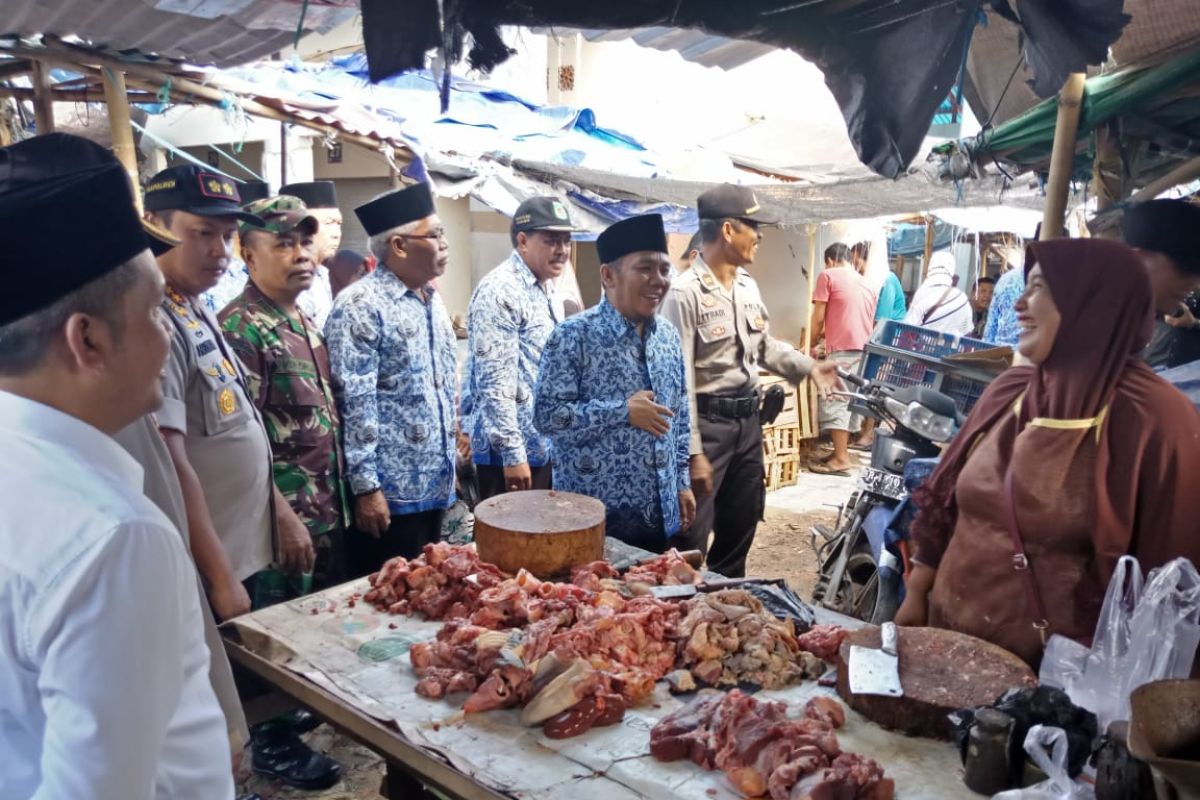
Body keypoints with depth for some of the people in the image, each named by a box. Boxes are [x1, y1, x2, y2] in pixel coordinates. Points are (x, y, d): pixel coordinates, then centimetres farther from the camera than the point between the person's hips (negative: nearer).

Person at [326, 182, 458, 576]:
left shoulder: (433, 299, 11)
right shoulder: (361, 305, -15)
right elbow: (354, 403, -18)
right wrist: (365, 486, -19)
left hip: (435, 485, 8)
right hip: (390, 491, -8)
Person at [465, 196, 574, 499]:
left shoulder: (544, 290, 13)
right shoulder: (500, 292, -17)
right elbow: (495, 382, -22)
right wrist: (512, 454, -22)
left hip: (542, 445, 9)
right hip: (509, 449, -9)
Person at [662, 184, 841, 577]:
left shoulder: (748, 286, 9)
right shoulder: (685, 292, -18)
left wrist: (809, 367, 7)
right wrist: (692, 452, -20)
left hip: (748, 418, 9)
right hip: (707, 421, -8)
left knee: (740, 527, 20)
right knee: (691, 537, 0)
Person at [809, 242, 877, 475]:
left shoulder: (828, 275, 2)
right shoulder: (865, 283, 23)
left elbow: (818, 317, -1)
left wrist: (813, 343, 14)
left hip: (842, 349, -7)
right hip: (864, 350, 7)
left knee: (834, 401, -7)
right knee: (851, 400, 11)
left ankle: (841, 459, -10)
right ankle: (842, 451, 14)